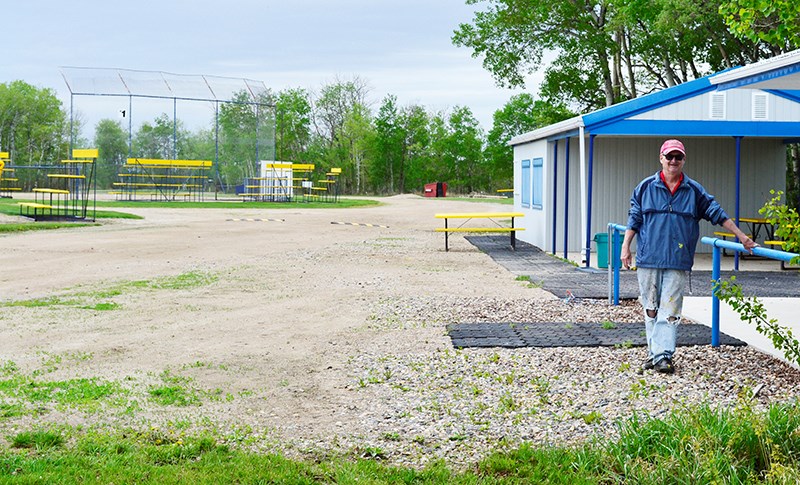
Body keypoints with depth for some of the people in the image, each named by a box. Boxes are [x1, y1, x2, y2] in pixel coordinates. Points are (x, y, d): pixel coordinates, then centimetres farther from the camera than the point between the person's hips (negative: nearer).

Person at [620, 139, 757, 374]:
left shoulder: (694, 191, 8)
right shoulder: (645, 187, 7)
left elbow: (718, 214, 13)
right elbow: (634, 219, 9)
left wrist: (742, 237, 13)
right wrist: (625, 247, 3)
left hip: (678, 261, 0)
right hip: (648, 258, 1)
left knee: (669, 310, -7)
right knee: (650, 308, 5)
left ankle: (662, 356, -9)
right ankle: (655, 353, 14)